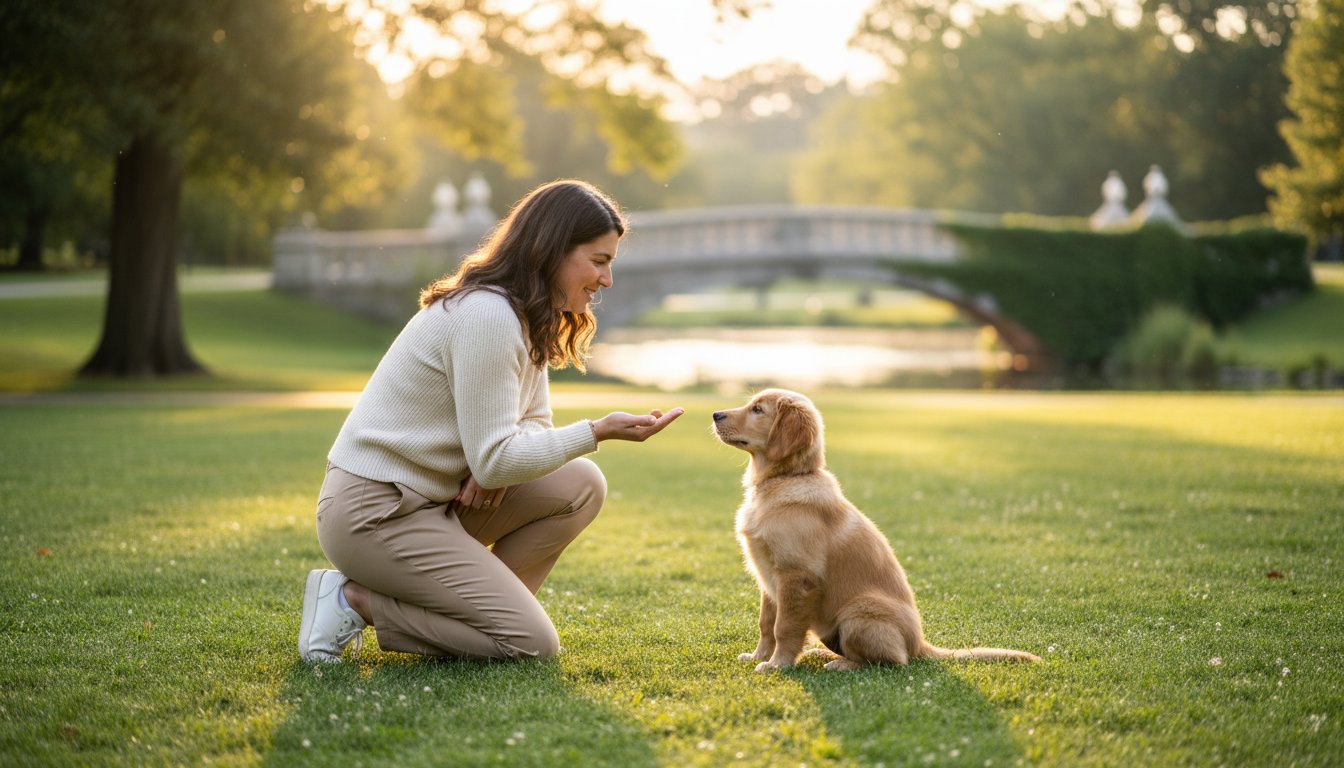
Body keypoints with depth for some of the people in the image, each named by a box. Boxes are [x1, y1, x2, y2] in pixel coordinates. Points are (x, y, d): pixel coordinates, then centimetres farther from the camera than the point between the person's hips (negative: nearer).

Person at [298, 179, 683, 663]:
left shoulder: (527, 316, 9)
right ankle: (355, 601, -5)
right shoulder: (487, 316, -22)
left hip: (433, 498, 9)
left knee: (581, 485, -2)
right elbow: (495, 460, -22)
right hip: (372, 513, -9)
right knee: (533, 644, -12)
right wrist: (598, 432, -23)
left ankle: (483, 609, 2)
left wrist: (499, 464, -9)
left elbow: (533, 422, 13)